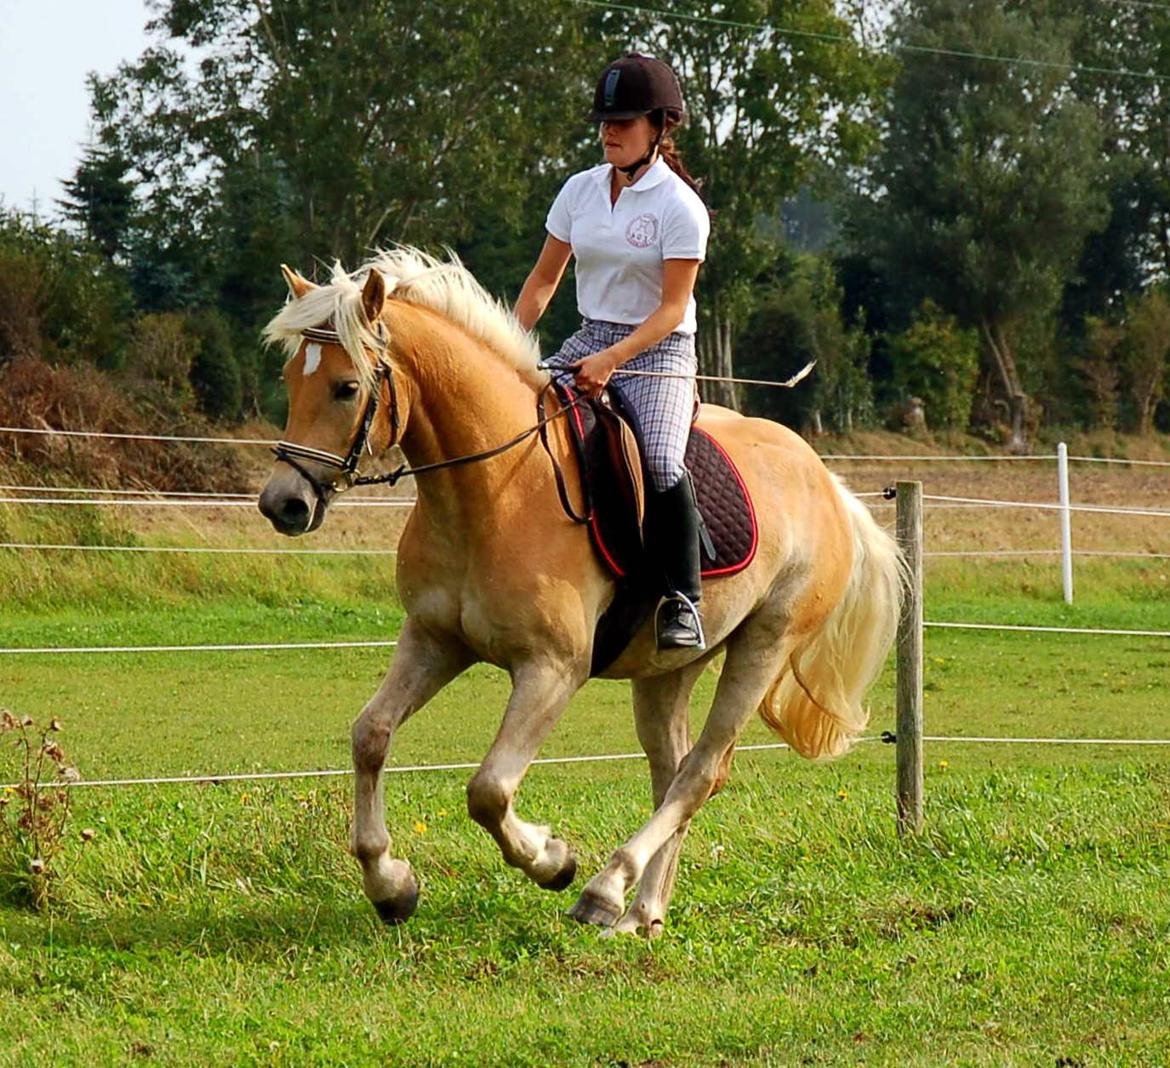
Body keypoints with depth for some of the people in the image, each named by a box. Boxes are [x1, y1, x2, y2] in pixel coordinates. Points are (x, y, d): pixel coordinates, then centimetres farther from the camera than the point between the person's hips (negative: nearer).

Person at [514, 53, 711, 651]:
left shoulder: (680, 207, -10)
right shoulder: (580, 191, 7)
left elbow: (672, 309, -13)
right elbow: (543, 280, 13)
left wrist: (611, 360, -24)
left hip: (658, 352, -5)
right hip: (588, 339, 5)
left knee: (661, 462, -30)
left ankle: (682, 599, -20)